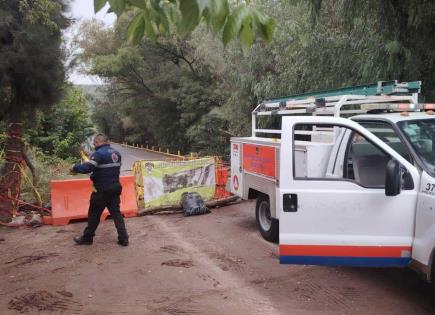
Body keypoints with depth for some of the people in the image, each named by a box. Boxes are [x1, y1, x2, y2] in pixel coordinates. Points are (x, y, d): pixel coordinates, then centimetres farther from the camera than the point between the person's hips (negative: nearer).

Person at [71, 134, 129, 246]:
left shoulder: (98, 154, -16)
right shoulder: (116, 153, 8)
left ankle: (87, 238, 21)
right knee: (116, 213, 10)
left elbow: (87, 168, -25)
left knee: (94, 214, 8)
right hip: (115, 188, 7)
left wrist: (75, 168, -8)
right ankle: (123, 239, 7)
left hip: (102, 190, -6)